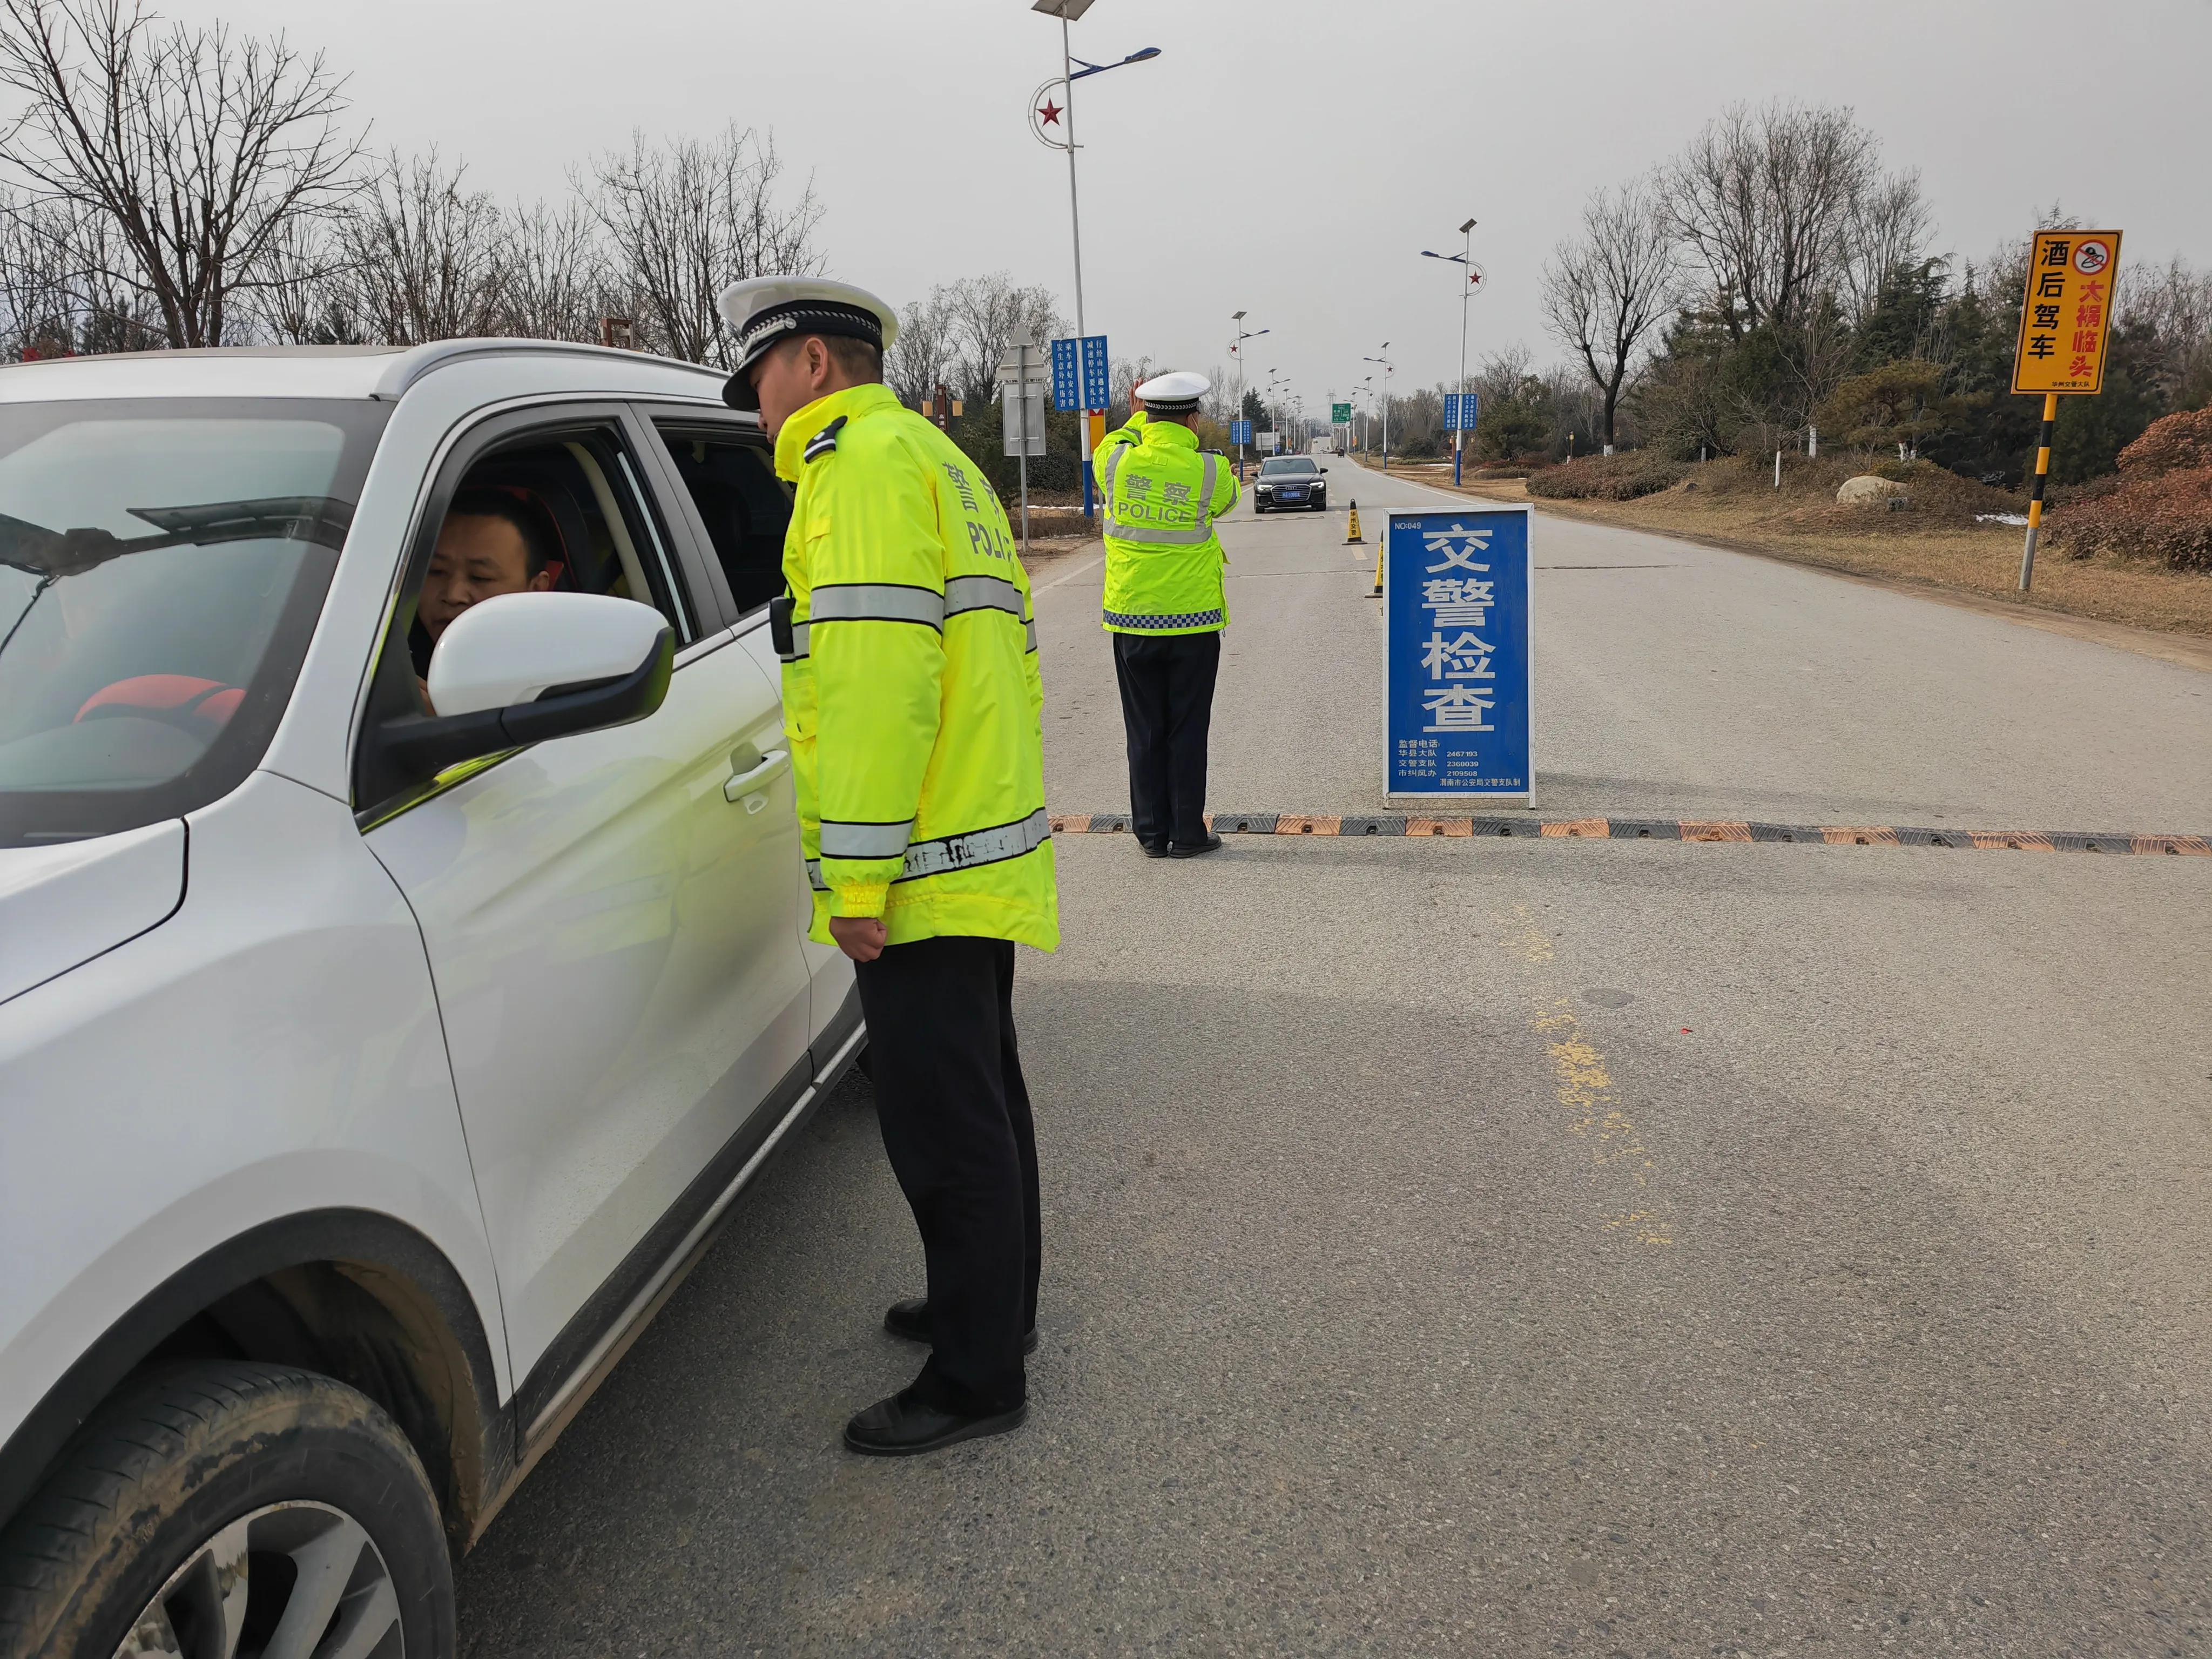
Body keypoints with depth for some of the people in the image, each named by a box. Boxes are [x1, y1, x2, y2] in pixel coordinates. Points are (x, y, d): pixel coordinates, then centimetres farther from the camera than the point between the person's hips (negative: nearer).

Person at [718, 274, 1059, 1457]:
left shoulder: (867, 460, -11)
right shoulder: (936, 461, 22)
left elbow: (876, 674, -22)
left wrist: (859, 875, -21)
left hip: (925, 871, -11)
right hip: (982, 856, 11)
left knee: (945, 1124, -2)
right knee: (979, 1098, 20)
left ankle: (978, 1377, 10)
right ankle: (994, 1306, 35)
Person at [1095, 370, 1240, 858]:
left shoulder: (1116, 463, -6)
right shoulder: (1210, 472, -9)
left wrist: (1143, 418, 34)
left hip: (1132, 622, 2)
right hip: (1193, 622, -2)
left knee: (1145, 731, 9)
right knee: (1188, 731, 6)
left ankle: (1151, 833, 14)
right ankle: (1187, 833, 11)